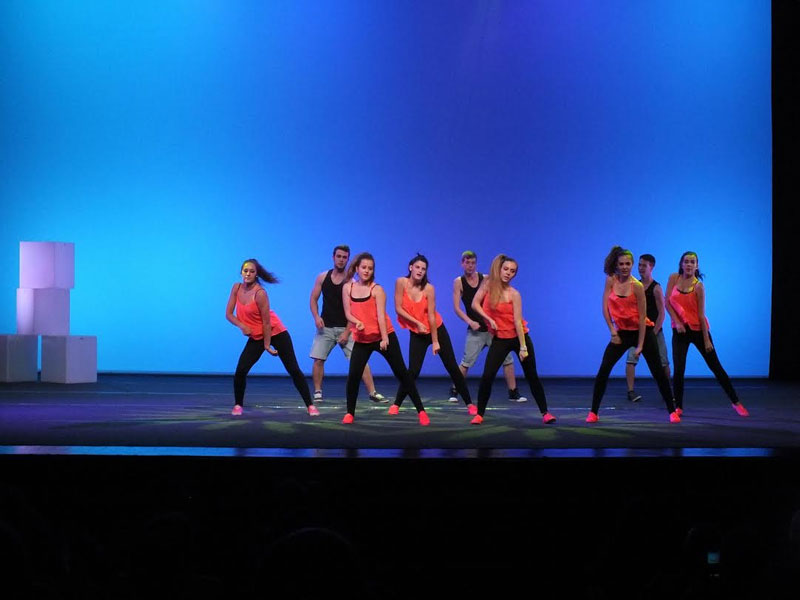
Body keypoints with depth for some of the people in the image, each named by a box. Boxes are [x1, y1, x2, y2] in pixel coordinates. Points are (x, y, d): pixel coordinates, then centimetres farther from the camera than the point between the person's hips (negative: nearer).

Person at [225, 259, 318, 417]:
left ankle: (310, 405, 0)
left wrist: (267, 345, -15)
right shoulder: (236, 288, -4)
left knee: (294, 370, -5)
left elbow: (266, 321, -18)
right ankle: (238, 405, 11)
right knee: (240, 371, -8)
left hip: (275, 333, -5)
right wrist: (242, 325, -20)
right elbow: (229, 313, -2)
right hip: (256, 336, 5)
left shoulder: (260, 293, -22)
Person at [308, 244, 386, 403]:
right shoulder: (322, 277, 4)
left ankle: (373, 393, -8)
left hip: (345, 328, -2)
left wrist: (347, 332, -12)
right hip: (325, 327, 2)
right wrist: (316, 317, -10)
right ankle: (317, 393, 7)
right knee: (318, 359, -6)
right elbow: (314, 299, 8)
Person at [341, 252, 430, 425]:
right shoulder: (347, 288, 4)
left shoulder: (377, 289, -5)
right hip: (361, 339, 3)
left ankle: (421, 411, 0)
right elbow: (348, 312, 2)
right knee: (353, 375, -8)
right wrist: (357, 322, -19)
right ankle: (350, 413, 11)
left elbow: (381, 315, -13)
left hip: (384, 336, -2)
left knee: (401, 372, -3)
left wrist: (384, 338, -22)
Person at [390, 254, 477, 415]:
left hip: (437, 329, 0)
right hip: (417, 333, 0)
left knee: (452, 367, 1)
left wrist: (435, 341, -12)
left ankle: (469, 403, 8)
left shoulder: (429, 288, -16)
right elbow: (398, 308, -13)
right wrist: (417, 323, -16)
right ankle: (397, 404, 7)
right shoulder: (401, 282, -14)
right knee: (413, 370, -9)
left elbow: (431, 316, -15)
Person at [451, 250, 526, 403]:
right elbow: (457, 307, -5)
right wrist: (470, 322, -17)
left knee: (507, 359, 1)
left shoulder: (486, 279, 3)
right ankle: (454, 391, 7)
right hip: (475, 329, -2)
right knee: (466, 362, -8)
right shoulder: (459, 282, -1)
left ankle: (513, 393, 11)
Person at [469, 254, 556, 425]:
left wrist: (523, 347, -16)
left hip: (519, 337, -2)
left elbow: (518, 321, -14)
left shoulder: (514, 294, -11)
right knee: (487, 376, -8)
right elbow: (475, 304, -3)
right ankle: (479, 414, 2)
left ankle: (545, 413, 9)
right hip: (499, 339, 2)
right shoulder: (488, 284, -4)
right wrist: (489, 319, -15)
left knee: (532, 376, 2)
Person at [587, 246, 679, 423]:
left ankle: (672, 411, 10)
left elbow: (642, 317, -13)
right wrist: (612, 330, -10)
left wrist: (640, 345, -15)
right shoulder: (611, 280, -4)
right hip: (621, 332, 3)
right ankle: (593, 412, -2)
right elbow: (605, 307, -1)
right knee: (603, 371, -7)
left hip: (642, 331, -3)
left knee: (658, 372, 0)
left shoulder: (637, 286, -13)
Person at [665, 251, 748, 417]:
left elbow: (701, 315, -12)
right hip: (680, 330, 2)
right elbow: (667, 302, 1)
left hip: (698, 329, -2)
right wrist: (676, 321, -10)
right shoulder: (674, 278, 0)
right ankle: (678, 407, 7)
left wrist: (706, 339, -12)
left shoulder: (698, 286, -11)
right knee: (678, 370, -6)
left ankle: (736, 402, 11)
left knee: (716, 367, 3)